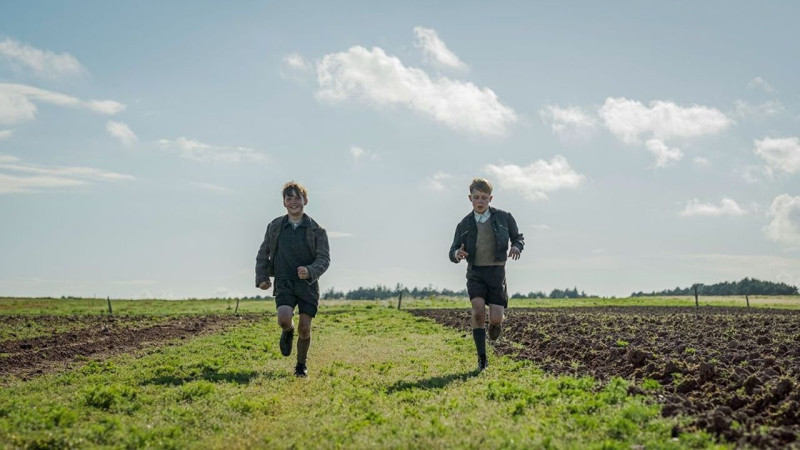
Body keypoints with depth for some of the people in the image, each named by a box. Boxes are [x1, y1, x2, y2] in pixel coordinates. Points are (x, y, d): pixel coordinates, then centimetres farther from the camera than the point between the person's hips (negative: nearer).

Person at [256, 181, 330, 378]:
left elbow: (324, 258, -6)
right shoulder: (275, 226, 6)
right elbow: (263, 254, 15)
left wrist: (310, 271, -26)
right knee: (284, 319, -25)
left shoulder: (316, 230, 0)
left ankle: (301, 365, 22)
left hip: (308, 284, 0)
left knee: (304, 328, -2)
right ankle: (288, 332, 14)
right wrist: (261, 277, 3)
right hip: (284, 283, 0)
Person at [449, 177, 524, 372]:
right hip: (475, 272, 1)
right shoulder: (464, 224, 4)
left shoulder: (504, 218, 1)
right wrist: (457, 254, -17)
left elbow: (518, 237, 14)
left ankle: (497, 322, 30)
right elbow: (452, 252, 8)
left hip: (496, 271, 0)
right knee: (478, 309, -22)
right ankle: (482, 359, -11)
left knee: (495, 318, -11)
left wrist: (516, 246, -11)